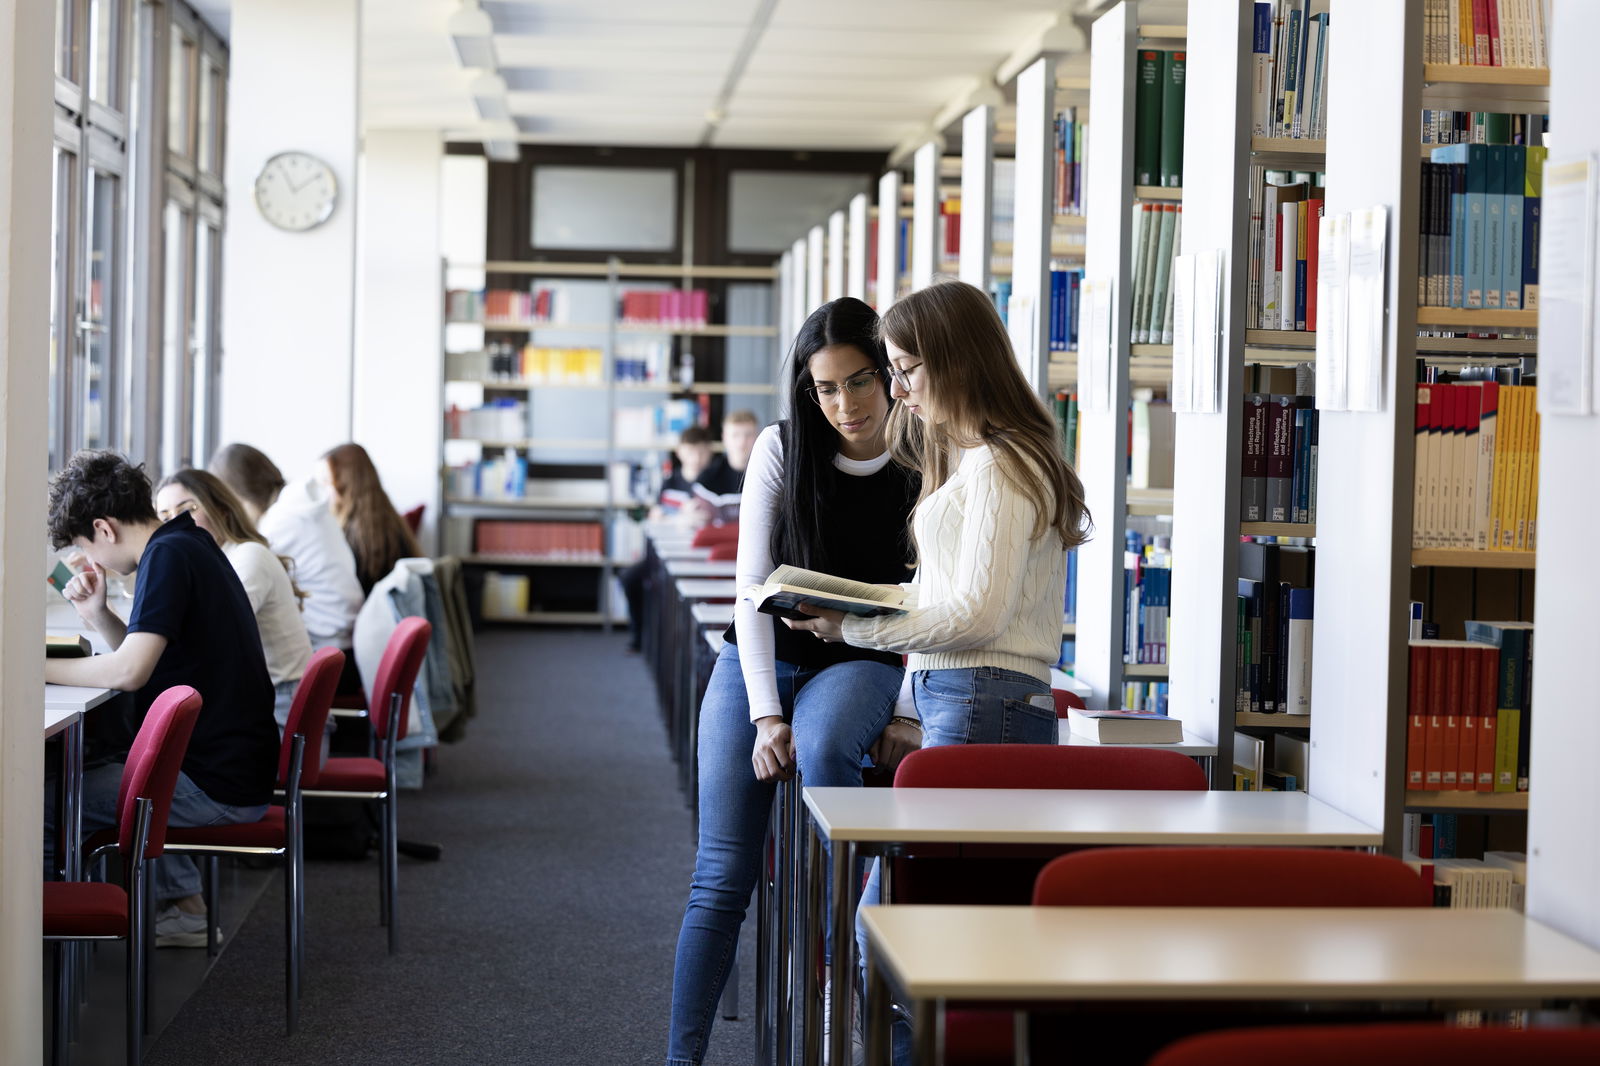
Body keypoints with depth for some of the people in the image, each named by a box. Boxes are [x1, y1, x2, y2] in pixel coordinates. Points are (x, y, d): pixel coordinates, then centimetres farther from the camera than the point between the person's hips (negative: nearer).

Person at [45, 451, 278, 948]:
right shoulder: (193, 544, 13)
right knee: (103, 766, 33)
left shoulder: (169, 556, -17)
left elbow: (129, 672, -25)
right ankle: (182, 907, 28)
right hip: (244, 768, 10)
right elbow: (146, 658, 18)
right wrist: (98, 615, 3)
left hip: (219, 788, -10)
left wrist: (35, 667, -14)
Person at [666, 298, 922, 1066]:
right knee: (720, 878, -5)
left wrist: (908, 719, -14)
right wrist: (767, 715, -16)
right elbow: (753, 587, -7)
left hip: (859, 665, -1)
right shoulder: (782, 450, -4)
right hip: (759, 663, 1)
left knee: (823, 745, -37)